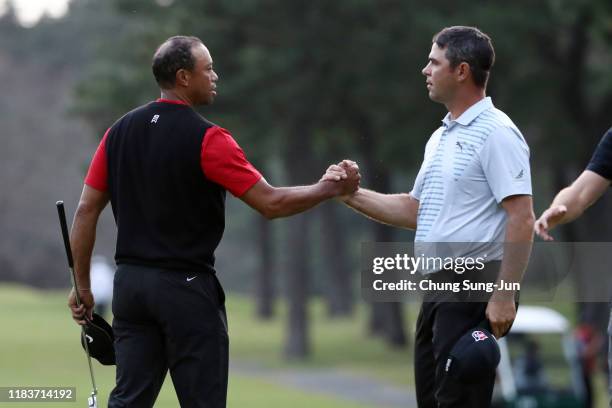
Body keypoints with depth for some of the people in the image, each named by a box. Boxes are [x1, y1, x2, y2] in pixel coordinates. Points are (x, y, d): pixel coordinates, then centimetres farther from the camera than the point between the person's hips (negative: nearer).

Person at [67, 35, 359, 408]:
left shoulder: (120, 132, 6)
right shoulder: (207, 139, -12)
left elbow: (87, 211, 6)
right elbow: (271, 203, -13)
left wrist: (82, 286, 12)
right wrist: (329, 189, 1)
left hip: (130, 281, 6)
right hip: (187, 288, -6)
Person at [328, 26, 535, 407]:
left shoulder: (496, 134, -12)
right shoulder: (441, 137, 18)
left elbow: (521, 219, -18)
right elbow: (415, 211, 26)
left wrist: (505, 295, -22)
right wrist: (353, 194, 14)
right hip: (438, 289, 10)